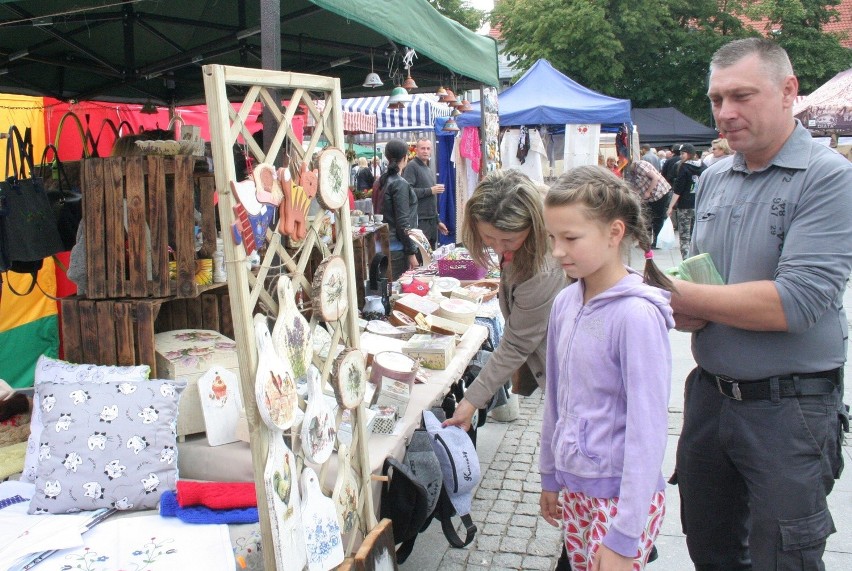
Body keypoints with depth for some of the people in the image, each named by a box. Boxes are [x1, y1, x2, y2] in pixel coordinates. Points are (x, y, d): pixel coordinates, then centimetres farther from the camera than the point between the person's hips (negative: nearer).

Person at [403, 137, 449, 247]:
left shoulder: (429, 170, 21)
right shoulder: (412, 166, -7)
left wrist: (438, 221, 23)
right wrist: (430, 191, -16)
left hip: (431, 221, 9)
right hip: (419, 221, -9)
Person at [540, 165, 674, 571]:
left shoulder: (637, 314, -20)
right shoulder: (565, 302, -1)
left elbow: (647, 427, -19)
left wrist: (623, 537, -17)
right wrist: (550, 475, 16)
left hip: (622, 496, -6)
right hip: (573, 486, 6)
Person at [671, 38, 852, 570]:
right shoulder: (714, 179, 6)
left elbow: (796, 302, -25)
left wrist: (681, 295, -18)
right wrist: (686, 310, -10)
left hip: (789, 407, -6)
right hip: (709, 392, 6)